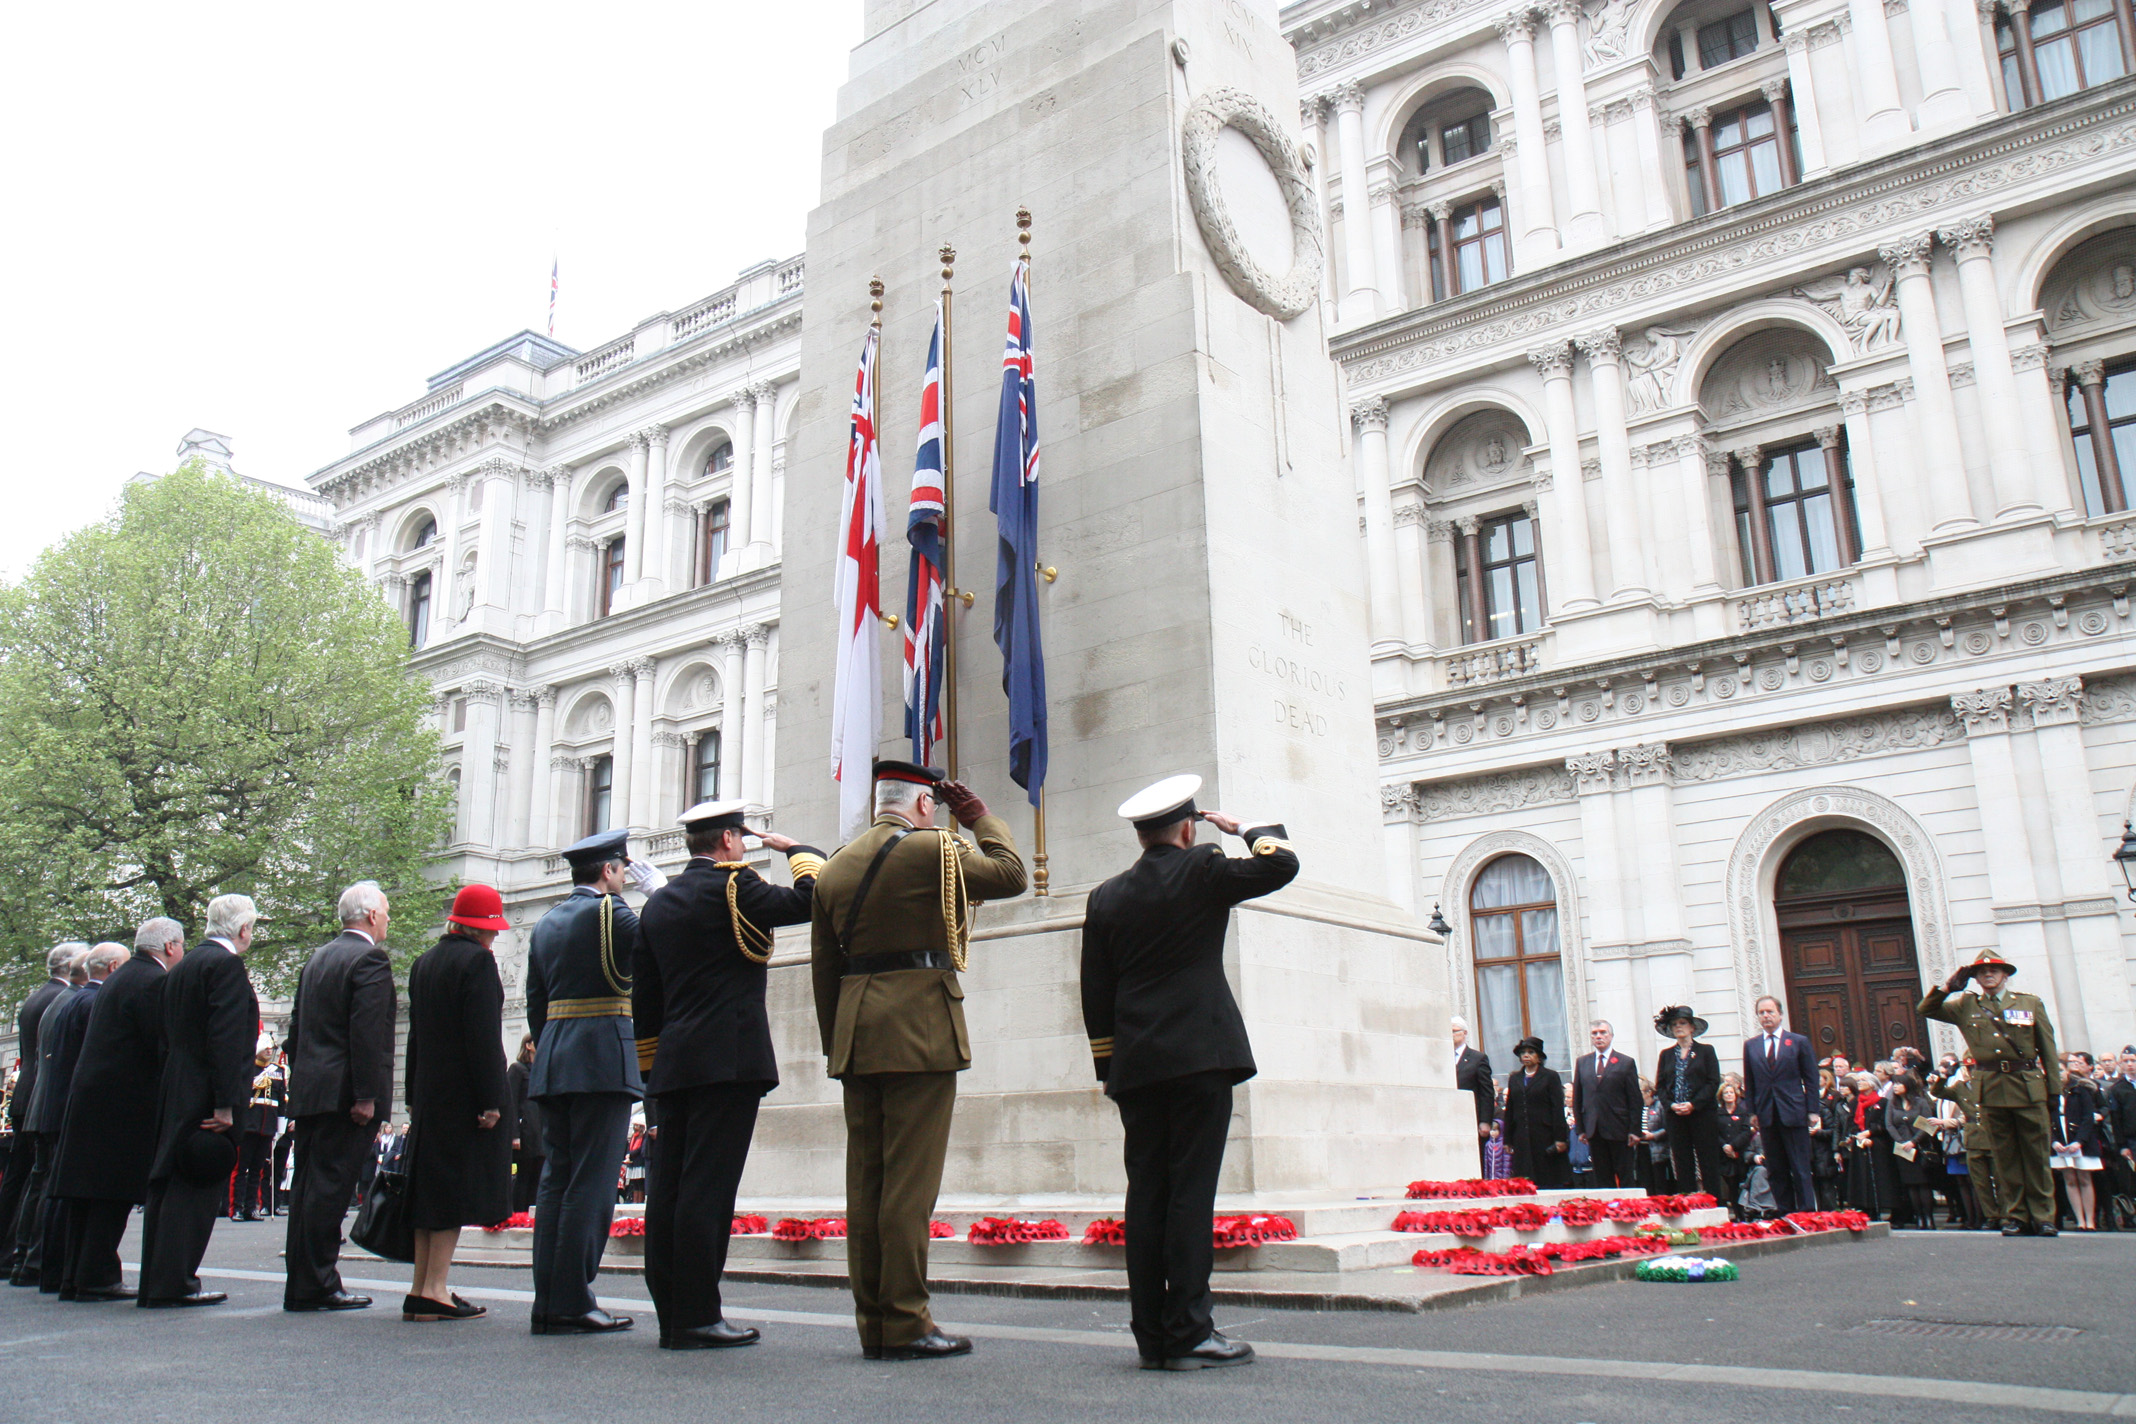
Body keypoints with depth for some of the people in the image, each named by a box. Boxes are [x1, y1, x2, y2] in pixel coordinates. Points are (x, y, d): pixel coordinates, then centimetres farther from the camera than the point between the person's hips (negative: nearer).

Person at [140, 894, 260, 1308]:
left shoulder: (182, 967, 17)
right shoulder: (226, 965, -12)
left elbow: (169, 1037, 19)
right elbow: (225, 1039, -20)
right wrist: (225, 1104, -21)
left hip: (174, 1095, 9)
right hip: (204, 1097, -9)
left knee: (168, 1184, 13)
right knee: (197, 1185, -5)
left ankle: (157, 1283, 20)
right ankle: (174, 1284, -3)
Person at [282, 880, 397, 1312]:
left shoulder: (317, 958, 16)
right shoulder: (370, 960, -12)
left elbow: (297, 1028, 19)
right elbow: (366, 1033, -19)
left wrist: (298, 1087, 21)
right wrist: (366, 1096, -18)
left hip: (307, 1093, 9)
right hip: (342, 1093, -9)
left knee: (306, 1189, 11)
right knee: (330, 1189, -6)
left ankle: (299, 1285, 16)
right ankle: (318, 1285, -3)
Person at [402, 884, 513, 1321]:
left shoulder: (423, 962, 14)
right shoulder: (476, 960, -12)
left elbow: (416, 1034, 16)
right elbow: (483, 1036, -17)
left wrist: (413, 1097, 19)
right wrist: (492, 1100, -16)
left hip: (429, 1093, 8)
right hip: (466, 1093, -8)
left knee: (430, 1186, 12)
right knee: (458, 1185, -5)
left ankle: (420, 1289, 15)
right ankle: (434, 1290, -6)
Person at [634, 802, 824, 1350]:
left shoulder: (658, 903, 17)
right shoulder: (731, 885, -6)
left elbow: (644, 999, 19)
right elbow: (808, 898, -9)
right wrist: (797, 850, 9)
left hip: (672, 1066, 8)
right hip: (728, 1061, -8)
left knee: (668, 1185, 6)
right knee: (708, 1187, -8)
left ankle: (671, 1313, 11)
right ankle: (696, 1317, -7)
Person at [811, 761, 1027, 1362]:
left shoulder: (835, 867, 14)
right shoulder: (930, 850, -6)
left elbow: (824, 968, 15)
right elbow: (1011, 873, 6)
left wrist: (837, 1044, 19)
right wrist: (978, 816, 17)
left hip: (856, 1036, 7)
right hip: (920, 1028, -7)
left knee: (865, 1179, 8)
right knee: (909, 1179, -5)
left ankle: (872, 1323, 13)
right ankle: (905, 1325, -3)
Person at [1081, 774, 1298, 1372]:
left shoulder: (1105, 898, 11)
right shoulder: (1202, 870, -2)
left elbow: (1096, 997, 12)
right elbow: (1282, 864, 2)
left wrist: (1108, 1071, 18)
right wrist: (1247, 828, 18)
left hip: (1135, 1067, 4)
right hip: (1200, 1056, -4)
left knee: (1146, 1194, 5)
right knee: (1191, 1191, -5)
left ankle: (1151, 1334, 8)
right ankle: (1187, 1333, -5)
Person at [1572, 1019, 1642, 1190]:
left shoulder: (1626, 1063, 1)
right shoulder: (1582, 1062, 11)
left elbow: (1635, 1100, -1)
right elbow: (1577, 1098, 12)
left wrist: (1634, 1130, -7)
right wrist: (1581, 1128, 5)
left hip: (1619, 1130, -3)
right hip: (1594, 1130, 3)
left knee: (1626, 1178, 2)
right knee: (1602, 1180, 6)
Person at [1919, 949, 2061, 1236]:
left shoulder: (2031, 1003, 9)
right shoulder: (1965, 1005, 10)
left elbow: (2047, 1048, 8)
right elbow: (1926, 1009, 8)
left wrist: (2054, 1089, 2)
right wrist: (1949, 986, -2)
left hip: (2029, 1087, 0)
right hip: (1991, 1090, 1)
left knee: (2036, 1156, 2)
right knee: (2005, 1158, 5)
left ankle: (2043, 1217, 9)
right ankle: (2015, 1217, 10)